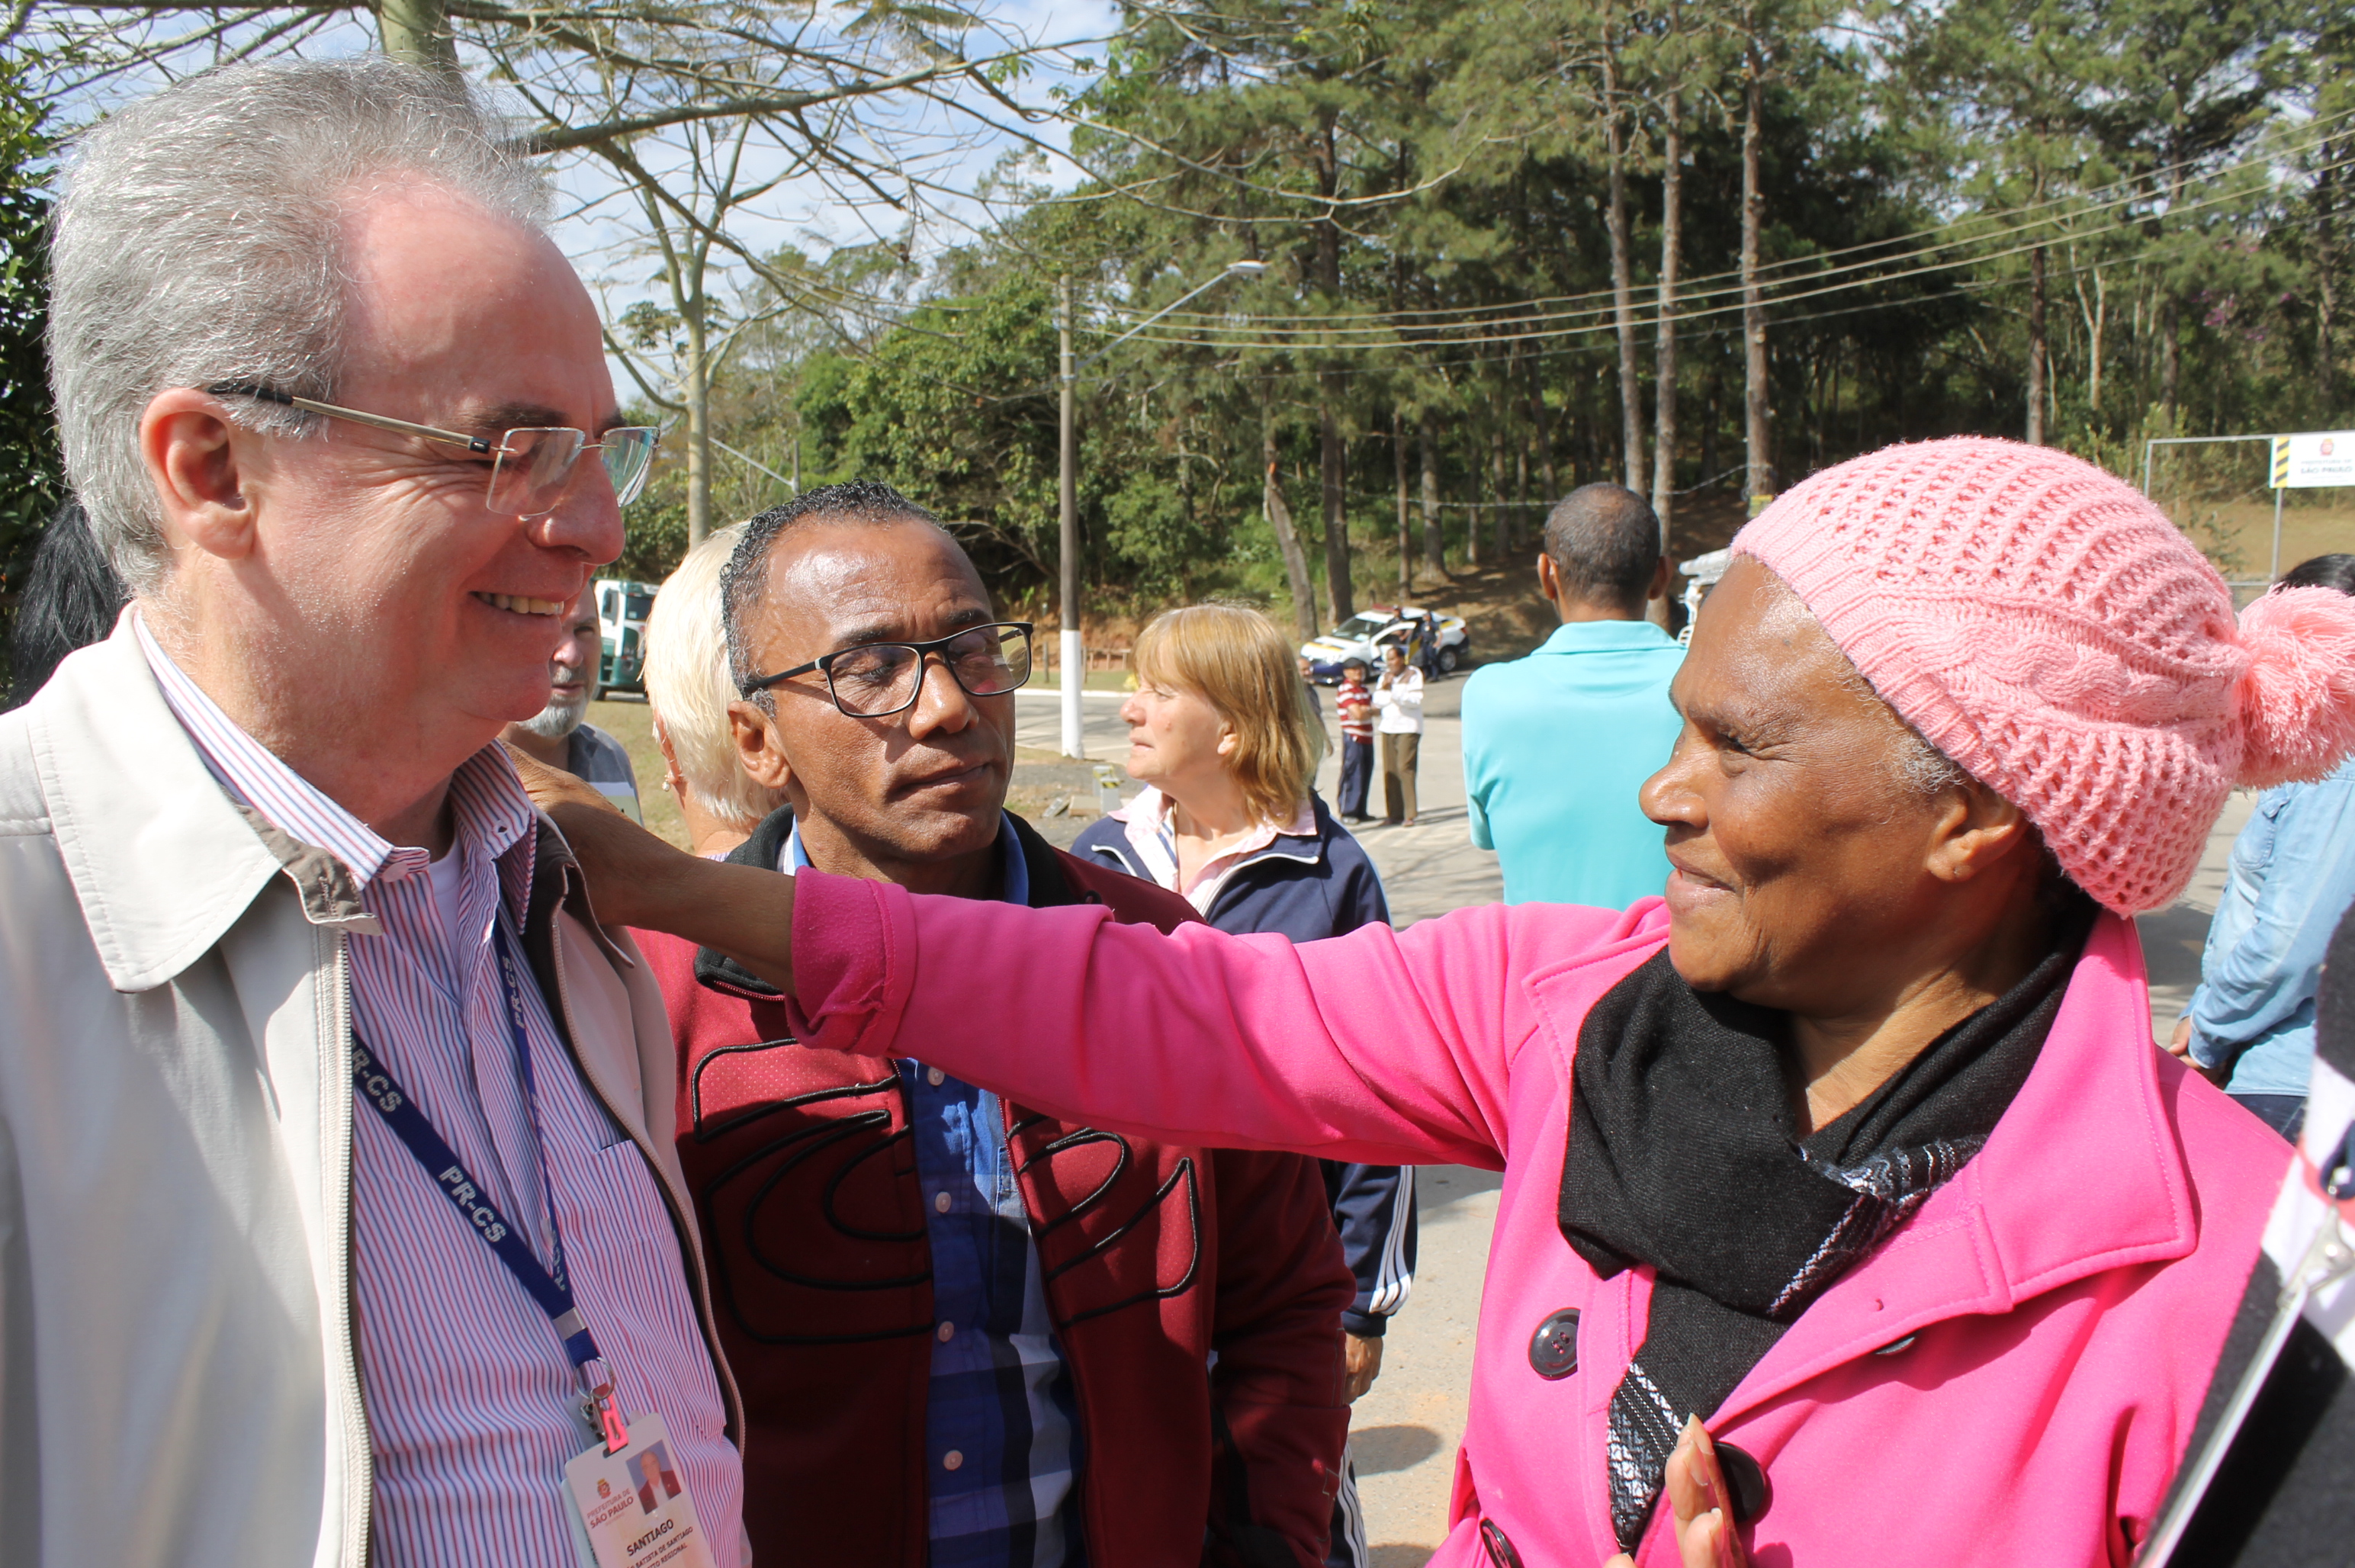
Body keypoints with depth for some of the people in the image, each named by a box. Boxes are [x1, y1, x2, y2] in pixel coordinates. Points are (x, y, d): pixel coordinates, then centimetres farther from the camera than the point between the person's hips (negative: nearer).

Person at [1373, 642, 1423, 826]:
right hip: (1388, 728, 6)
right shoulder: (1385, 676, 16)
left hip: (1408, 728, -6)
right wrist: (1384, 688, -9)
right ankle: (1394, 813, 7)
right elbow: (1378, 701, 10)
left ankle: (1409, 815, -15)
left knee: (1405, 768, -14)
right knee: (1390, 771, 2)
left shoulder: (1413, 675, -1)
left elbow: (1415, 700, -13)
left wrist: (1394, 691, -20)